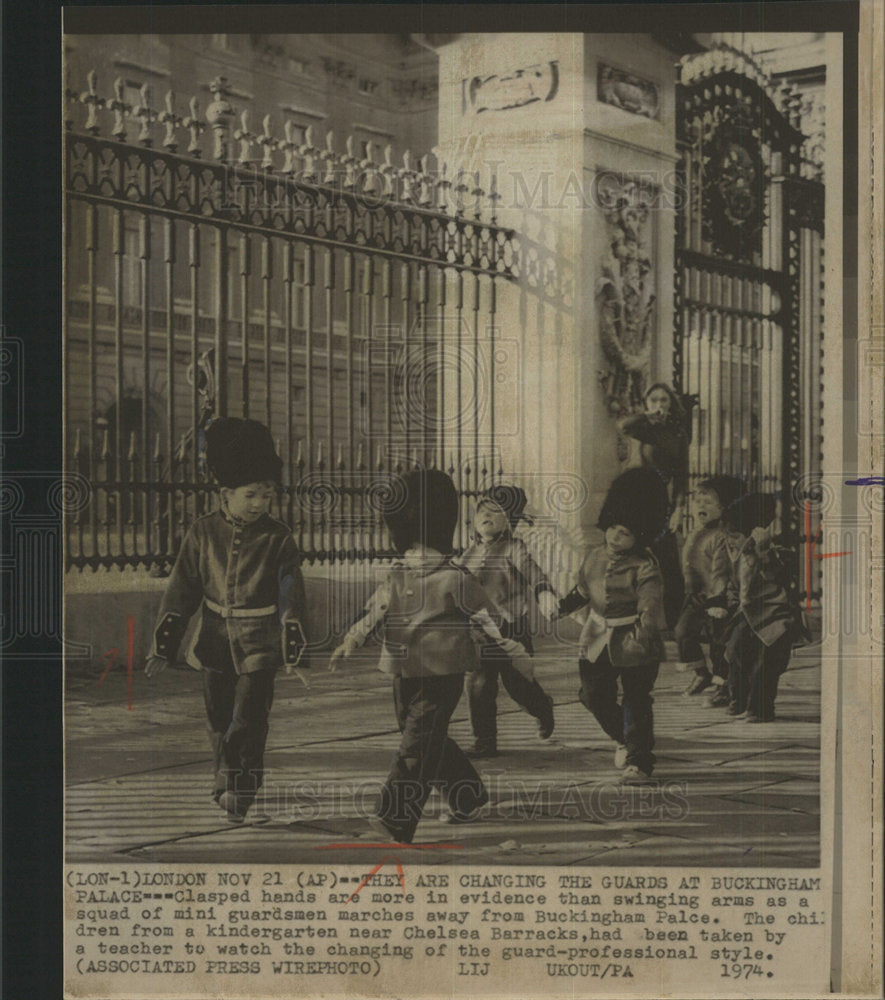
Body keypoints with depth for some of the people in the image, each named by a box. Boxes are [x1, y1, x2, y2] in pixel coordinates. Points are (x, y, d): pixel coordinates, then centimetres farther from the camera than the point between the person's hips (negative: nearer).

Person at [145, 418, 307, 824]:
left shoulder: (278, 539, -8)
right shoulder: (204, 532, -4)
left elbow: (291, 595, -8)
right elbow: (182, 589, 0)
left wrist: (292, 647, -16)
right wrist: (164, 645, -3)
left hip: (259, 646, -2)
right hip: (217, 640, 2)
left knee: (249, 721, -4)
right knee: (219, 715, 15)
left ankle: (240, 792, 13)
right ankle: (224, 774, 39)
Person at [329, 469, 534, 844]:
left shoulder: (454, 578, -8)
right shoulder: (397, 575, 10)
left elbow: (486, 616, -5)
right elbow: (373, 615, 18)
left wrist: (515, 652, -7)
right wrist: (348, 645, 11)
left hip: (441, 675, -7)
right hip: (404, 673, 7)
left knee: (417, 745, -11)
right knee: (431, 742, 16)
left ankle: (396, 821, -12)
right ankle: (470, 796, 35)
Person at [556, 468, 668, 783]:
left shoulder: (645, 567, -13)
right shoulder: (594, 558, 7)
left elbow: (651, 601, -23)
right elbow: (582, 589, 19)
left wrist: (646, 628, -40)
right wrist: (566, 604, 0)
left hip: (634, 644, -6)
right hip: (598, 641, 6)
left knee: (636, 704, -1)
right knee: (594, 697, 9)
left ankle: (638, 762, 10)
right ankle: (625, 740, 35)